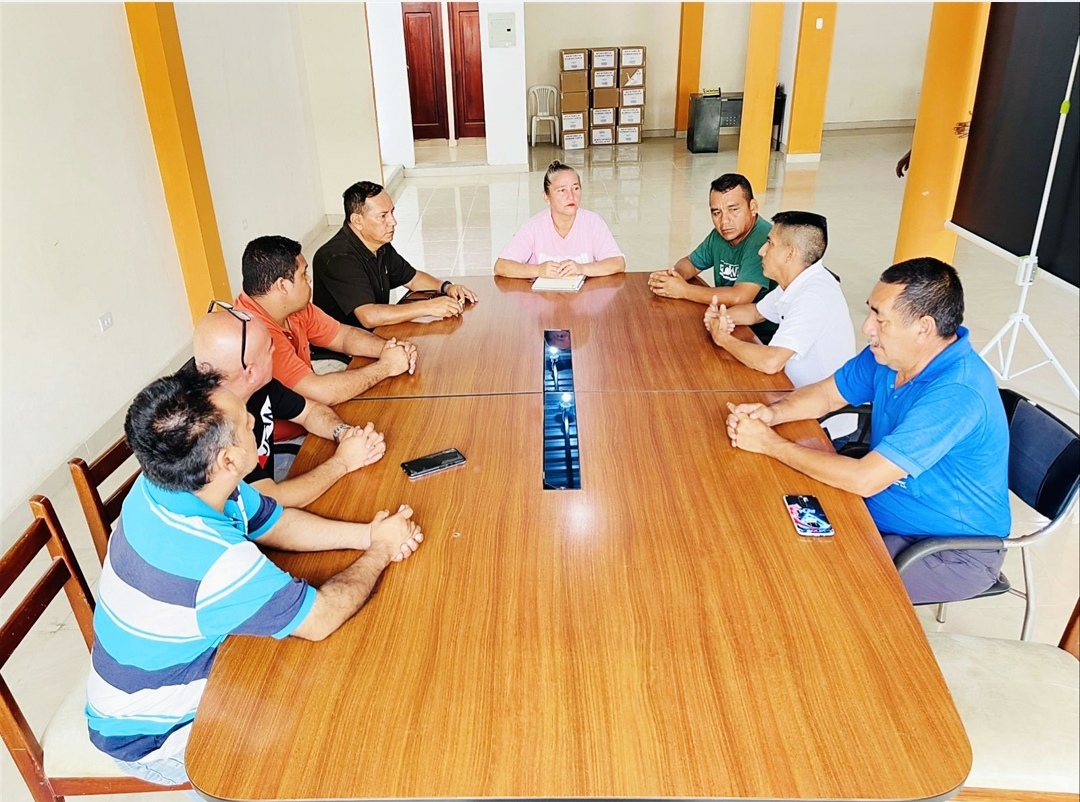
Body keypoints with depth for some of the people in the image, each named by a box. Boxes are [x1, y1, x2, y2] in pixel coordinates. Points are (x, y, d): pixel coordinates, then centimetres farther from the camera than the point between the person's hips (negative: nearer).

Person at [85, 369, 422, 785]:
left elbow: (277, 523, -1)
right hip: (151, 737, -7)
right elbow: (322, 617, -27)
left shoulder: (171, 483, -15)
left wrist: (367, 534, -13)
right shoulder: (213, 560, -41)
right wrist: (380, 552, -11)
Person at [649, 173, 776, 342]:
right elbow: (691, 263, 18)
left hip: (761, 338, -7)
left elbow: (739, 298, -32)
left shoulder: (763, 240, -23)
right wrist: (672, 276, -6)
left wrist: (683, 290, -22)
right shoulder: (720, 235, 3)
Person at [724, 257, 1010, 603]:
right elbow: (825, 394, 6)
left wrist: (771, 443, -26)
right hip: (887, 512, 7)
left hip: (955, 549, -7)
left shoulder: (957, 393, -33)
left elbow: (864, 480, -34)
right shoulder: (889, 354, -8)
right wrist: (771, 413, -15)